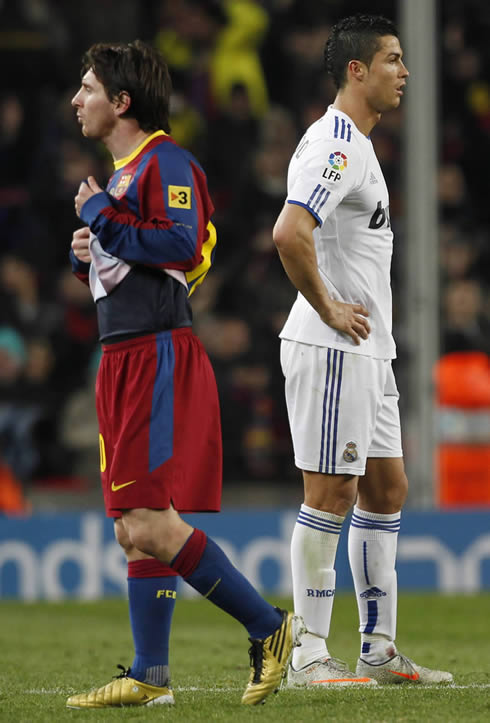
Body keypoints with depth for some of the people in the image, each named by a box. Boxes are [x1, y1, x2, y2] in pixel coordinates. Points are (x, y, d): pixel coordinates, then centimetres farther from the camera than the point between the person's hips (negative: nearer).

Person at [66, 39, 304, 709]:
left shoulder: (165, 162, -9)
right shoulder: (121, 171, 22)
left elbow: (179, 244, -23)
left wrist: (102, 217, -13)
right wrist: (86, 252, 8)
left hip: (159, 356, -10)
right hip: (123, 360, 10)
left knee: (152, 524, -15)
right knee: (133, 530, 7)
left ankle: (269, 628, -6)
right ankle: (150, 678, 10)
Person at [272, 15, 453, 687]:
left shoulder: (357, 146, 18)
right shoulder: (335, 147, -16)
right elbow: (290, 233, -30)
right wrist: (327, 308, -20)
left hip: (369, 352, 10)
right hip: (333, 351, -10)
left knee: (385, 489, 12)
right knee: (332, 495, -7)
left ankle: (379, 649, 16)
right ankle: (309, 656, -3)